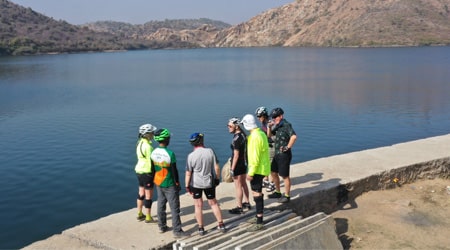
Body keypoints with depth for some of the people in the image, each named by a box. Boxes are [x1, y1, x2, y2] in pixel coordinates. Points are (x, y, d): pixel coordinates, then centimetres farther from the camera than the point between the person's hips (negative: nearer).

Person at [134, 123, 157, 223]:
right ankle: (148, 218, 14)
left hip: (139, 170, 9)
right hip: (147, 172, -9)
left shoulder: (140, 142, 4)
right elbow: (150, 161, -21)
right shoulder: (148, 146, -23)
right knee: (149, 195, 3)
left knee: (141, 192, 20)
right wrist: (152, 174, -15)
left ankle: (140, 214, 33)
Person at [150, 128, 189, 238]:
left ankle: (162, 226, 28)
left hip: (158, 183, 7)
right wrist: (177, 183, -5)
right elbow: (174, 170, -16)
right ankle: (177, 231, 5)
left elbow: (153, 168, 7)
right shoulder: (170, 153, -22)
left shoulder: (154, 153, -2)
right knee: (174, 208, 1)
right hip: (169, 185, -6)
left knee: (161, 205, 17)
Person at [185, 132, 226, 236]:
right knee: (213, 203, 17)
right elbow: (217, 168, -7)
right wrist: (217, 178, 8)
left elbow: (188, 173, -11)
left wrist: (187, 186, 1)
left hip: (196, 184, -2)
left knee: (198, 205, 10)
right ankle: (221, 224, 22)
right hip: (209, 182, 2)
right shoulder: (210, 151, -11)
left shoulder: (191, 156, -15)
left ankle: (201, 228, 16)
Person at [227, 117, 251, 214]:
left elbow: (236, 155, -23)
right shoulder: (243, 134, 5)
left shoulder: (236, 138, -23)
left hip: (238, 164, -9)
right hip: (244, 163, 10)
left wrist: (232, 169, -19)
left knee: (238, 186, 0)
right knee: (243, 183, 20)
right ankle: (246, 203, 33)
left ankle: (239, 208, 9)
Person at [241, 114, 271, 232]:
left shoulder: (255, 137, -22)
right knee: (257, 192, 20)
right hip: (262, 168, 10)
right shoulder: (261, 133, 9)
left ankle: (259, 223, 0)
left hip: (257, 169, -10)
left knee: (257, 193, -5)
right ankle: (258, 216, 33)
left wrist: (251, 172, -21)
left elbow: (255, 157, -24)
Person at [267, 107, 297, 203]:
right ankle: (278, 192, 31)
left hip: (284, 155, -9)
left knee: (284, 176, 1)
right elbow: (269, 134, 21)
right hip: (277, 154, 9)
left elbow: (294, 136, -32)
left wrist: (287, 147, -24)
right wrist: (269, 127, 3)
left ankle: (287, 196, 13)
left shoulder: (286, 125, -17)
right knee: (273, 173, 17)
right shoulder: (278, 126, 10)